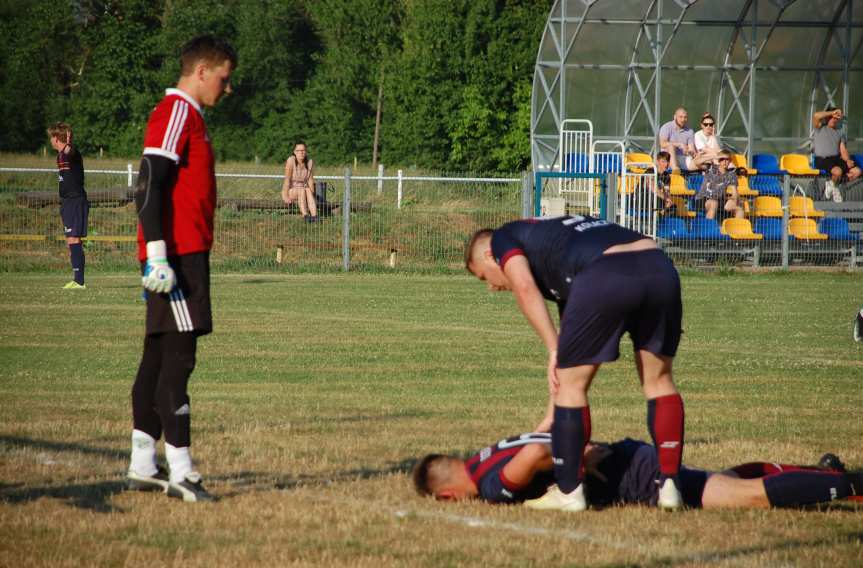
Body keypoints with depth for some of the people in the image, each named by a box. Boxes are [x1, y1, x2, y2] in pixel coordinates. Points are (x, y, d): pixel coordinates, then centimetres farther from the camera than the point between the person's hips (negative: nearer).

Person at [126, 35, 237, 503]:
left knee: (160, 356, 10)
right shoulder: (175, 113, -10)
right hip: (176, 254, -10)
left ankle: (143, 467, 13)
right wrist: (157, 254, -24)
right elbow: (150, 187, -19)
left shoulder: (186, 116, 21)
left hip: (185, 254, 10)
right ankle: (180, 471, -13)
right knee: (178, 357, -11)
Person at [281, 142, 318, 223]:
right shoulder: (291, 160, -16)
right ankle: (305, 216, -48)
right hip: (290, 190, -3)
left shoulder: (310, 162, -3)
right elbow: (287, 179, -20)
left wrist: (312, 194, -14)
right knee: (302, 190, -32)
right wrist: (286, 196, -25)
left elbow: (310, 180, -1)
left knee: (308, 190, -29)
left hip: (302, 191, 3)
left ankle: (314, 215, -45)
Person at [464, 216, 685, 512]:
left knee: (571, 384, 8)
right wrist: (553, 415, 47)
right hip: (660, 267, 7)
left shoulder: (503, 238, 24)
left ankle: (569, 492, 14)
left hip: (605, 277, -7)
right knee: (659, 381, 22)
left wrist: (554, 350, 2)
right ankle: (669, 485, 19)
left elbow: (525, 287, -1)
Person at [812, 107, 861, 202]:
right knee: (838, 171, -36)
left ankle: (832, 184, 0)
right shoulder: (820, 128, 8)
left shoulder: (840, 133, 22)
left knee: (857, 171, -15)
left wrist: (848, 160, -9)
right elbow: (816, 116, -15)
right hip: (822, 159, -6)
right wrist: (832, 112, -7)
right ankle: (834, 188, -1)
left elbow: (843, 150, 12)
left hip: (837, 158, 6)